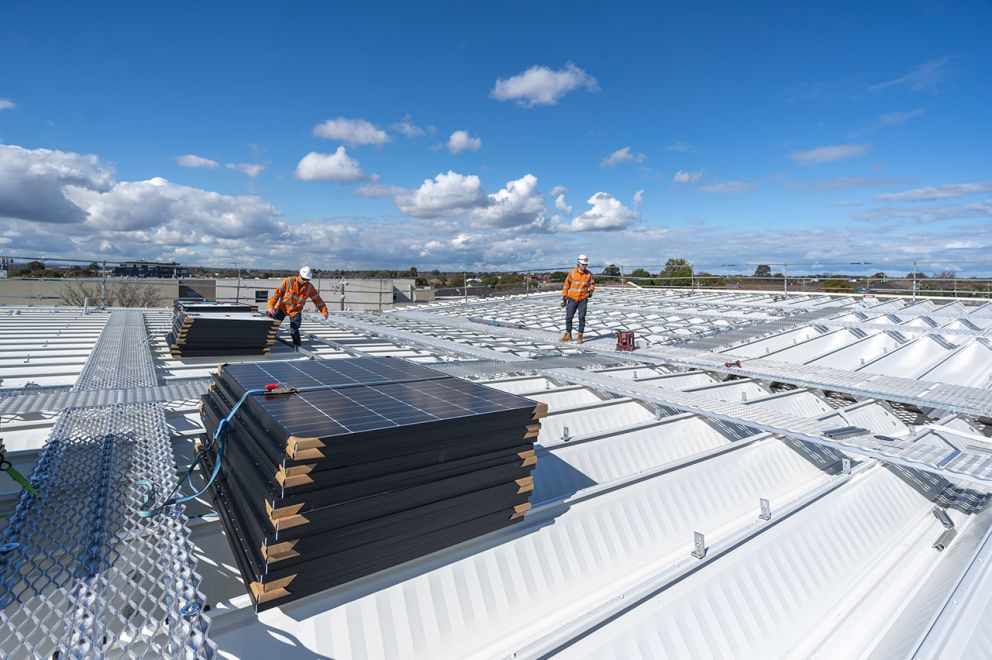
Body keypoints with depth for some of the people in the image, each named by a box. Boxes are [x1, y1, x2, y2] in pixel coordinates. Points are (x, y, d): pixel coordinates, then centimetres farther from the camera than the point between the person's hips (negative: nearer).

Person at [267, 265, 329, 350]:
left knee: (294, 330, -12)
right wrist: (271, 306, -25)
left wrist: (324, 311, -3)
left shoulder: (310, 287, -11)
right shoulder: (289, 281, -17)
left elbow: (317, 299, -2)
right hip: (282, 307, 0)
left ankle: (297, 346, 9)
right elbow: (277, 292, -17)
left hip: (295, 311, 0)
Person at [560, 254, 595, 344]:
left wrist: (591, 290, -7)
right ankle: (568, 335, 17)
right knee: (568, 316, 3)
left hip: (583, 299, 0)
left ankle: (579, 336, 6)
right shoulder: (572, 272, -1)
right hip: (572, 299, 0)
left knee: (582, 317, -3)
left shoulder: (589, 274, 1)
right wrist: (564, 297, 2)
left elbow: (592, 283, 15)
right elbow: (566, 285, 4)